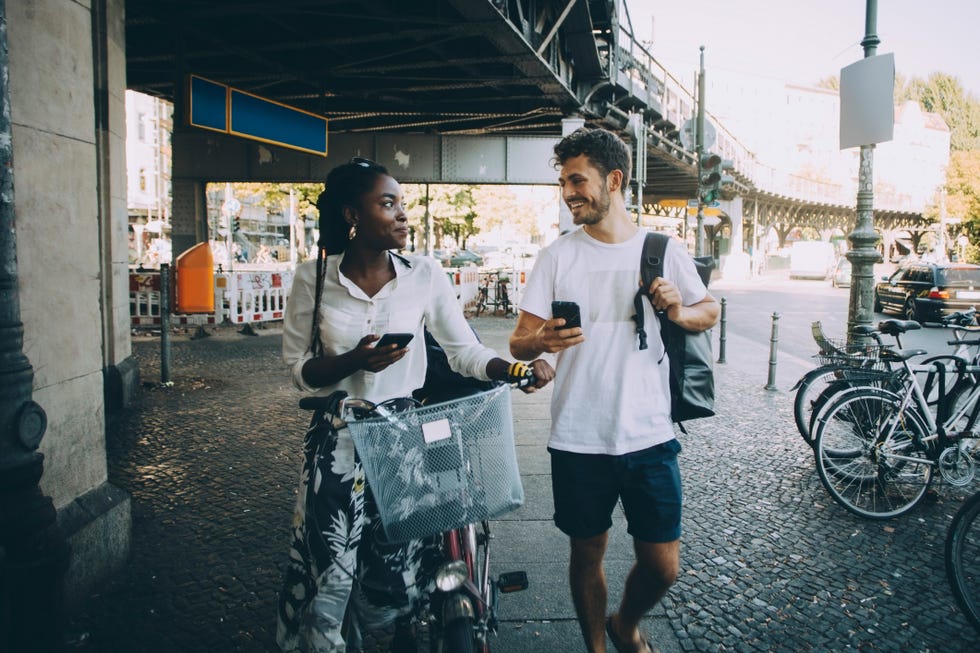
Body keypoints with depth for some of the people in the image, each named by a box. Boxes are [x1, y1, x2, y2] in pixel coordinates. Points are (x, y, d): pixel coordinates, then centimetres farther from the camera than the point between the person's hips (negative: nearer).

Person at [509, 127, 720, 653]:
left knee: (662, 567, 7)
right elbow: (518, 342, -2)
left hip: (649, 436, 1)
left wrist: (680, 311, -9)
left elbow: (710, 312, 14)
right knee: (587, 555, 13)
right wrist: (543, 340, -26)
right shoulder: (557, 256, 0)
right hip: (577, 439, 0)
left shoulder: (664, 250, 1)